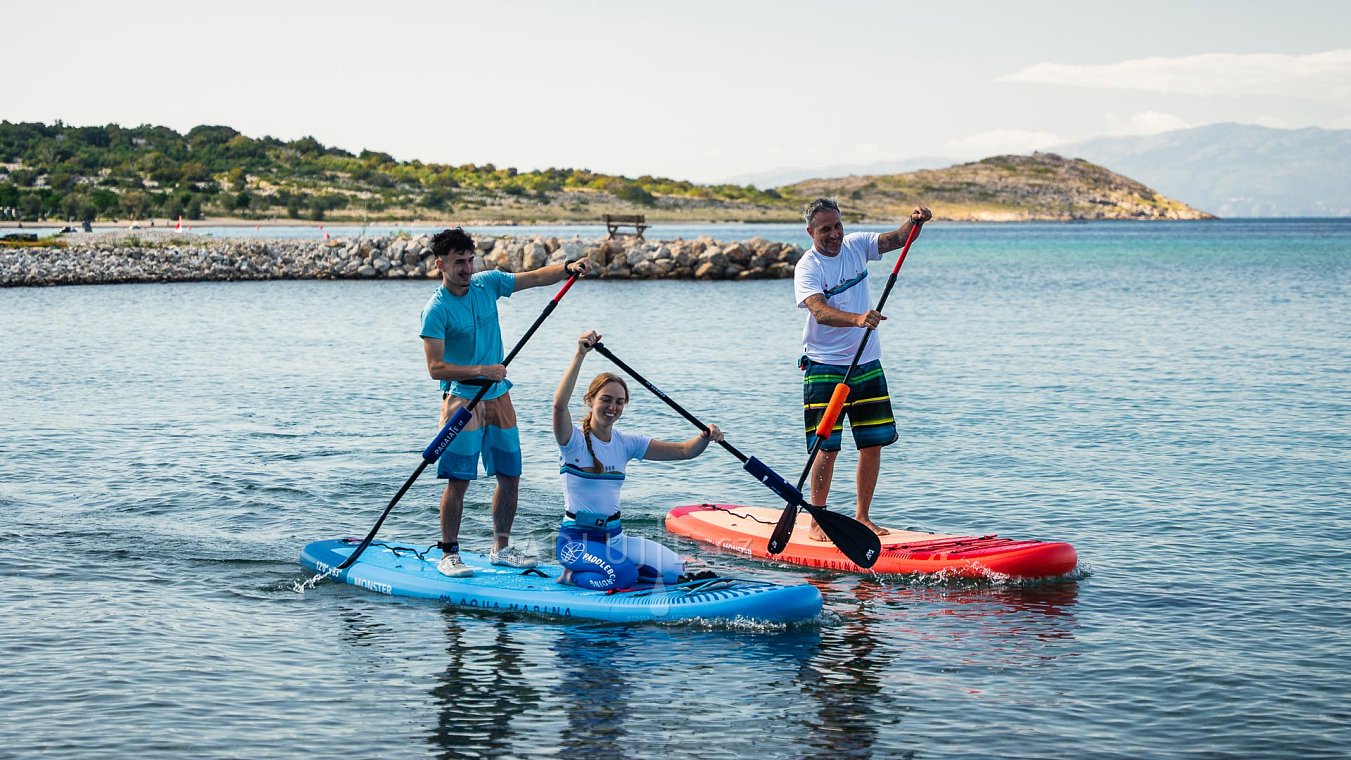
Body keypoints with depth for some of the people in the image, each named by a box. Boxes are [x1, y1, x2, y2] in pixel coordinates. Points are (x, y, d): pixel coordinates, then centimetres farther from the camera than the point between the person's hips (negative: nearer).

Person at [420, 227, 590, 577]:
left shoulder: (487, 283, 3)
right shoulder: (436, 309, -14)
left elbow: (536, 277, 4)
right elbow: (435, 368, -19)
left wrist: (568, 268, -14)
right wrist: (480, 371, -26)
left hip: (498, 395, 6)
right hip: (462, 398, -6)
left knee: (510, 476, 9)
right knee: (458, 480, -8)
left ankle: (501, 548, 21)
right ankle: (448, 555, 2)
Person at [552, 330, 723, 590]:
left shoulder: (626, 443, 7)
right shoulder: (574, 440, -9)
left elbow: (684, 451, 3)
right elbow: (559, 404, -31)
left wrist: (705, 436, -20)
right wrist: (580, 355, -38)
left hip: (615, 536, 6)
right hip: (577, 539, -6)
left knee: (673, 571, -12)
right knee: (622, 576, -32)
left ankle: (608, 567, 8)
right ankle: (573, 575, -2)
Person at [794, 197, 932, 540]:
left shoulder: (855, 245, 5)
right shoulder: (807, 267, -13)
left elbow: (897, 239, -3)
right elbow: (819, 311, -29)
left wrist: (914, 221, -24)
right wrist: (858, 318, -46)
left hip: (867, 363, 6)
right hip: (825, 367, -6)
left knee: (873, 443, 6)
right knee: (827, 447, -9)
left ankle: (861, 516, 18)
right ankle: (817, 522, 1)